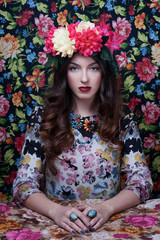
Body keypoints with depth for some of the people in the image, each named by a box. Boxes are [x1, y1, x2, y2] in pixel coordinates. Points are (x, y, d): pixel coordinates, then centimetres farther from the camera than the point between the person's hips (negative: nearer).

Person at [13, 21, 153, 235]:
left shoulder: (122, 118, 1)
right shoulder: (43, 118, 0)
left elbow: (142, 180, -3)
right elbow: (24, 183, -5)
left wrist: (106, 208, -21)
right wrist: (56, 211, -23)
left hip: (108, 222, 1)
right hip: (56, 224, 0)